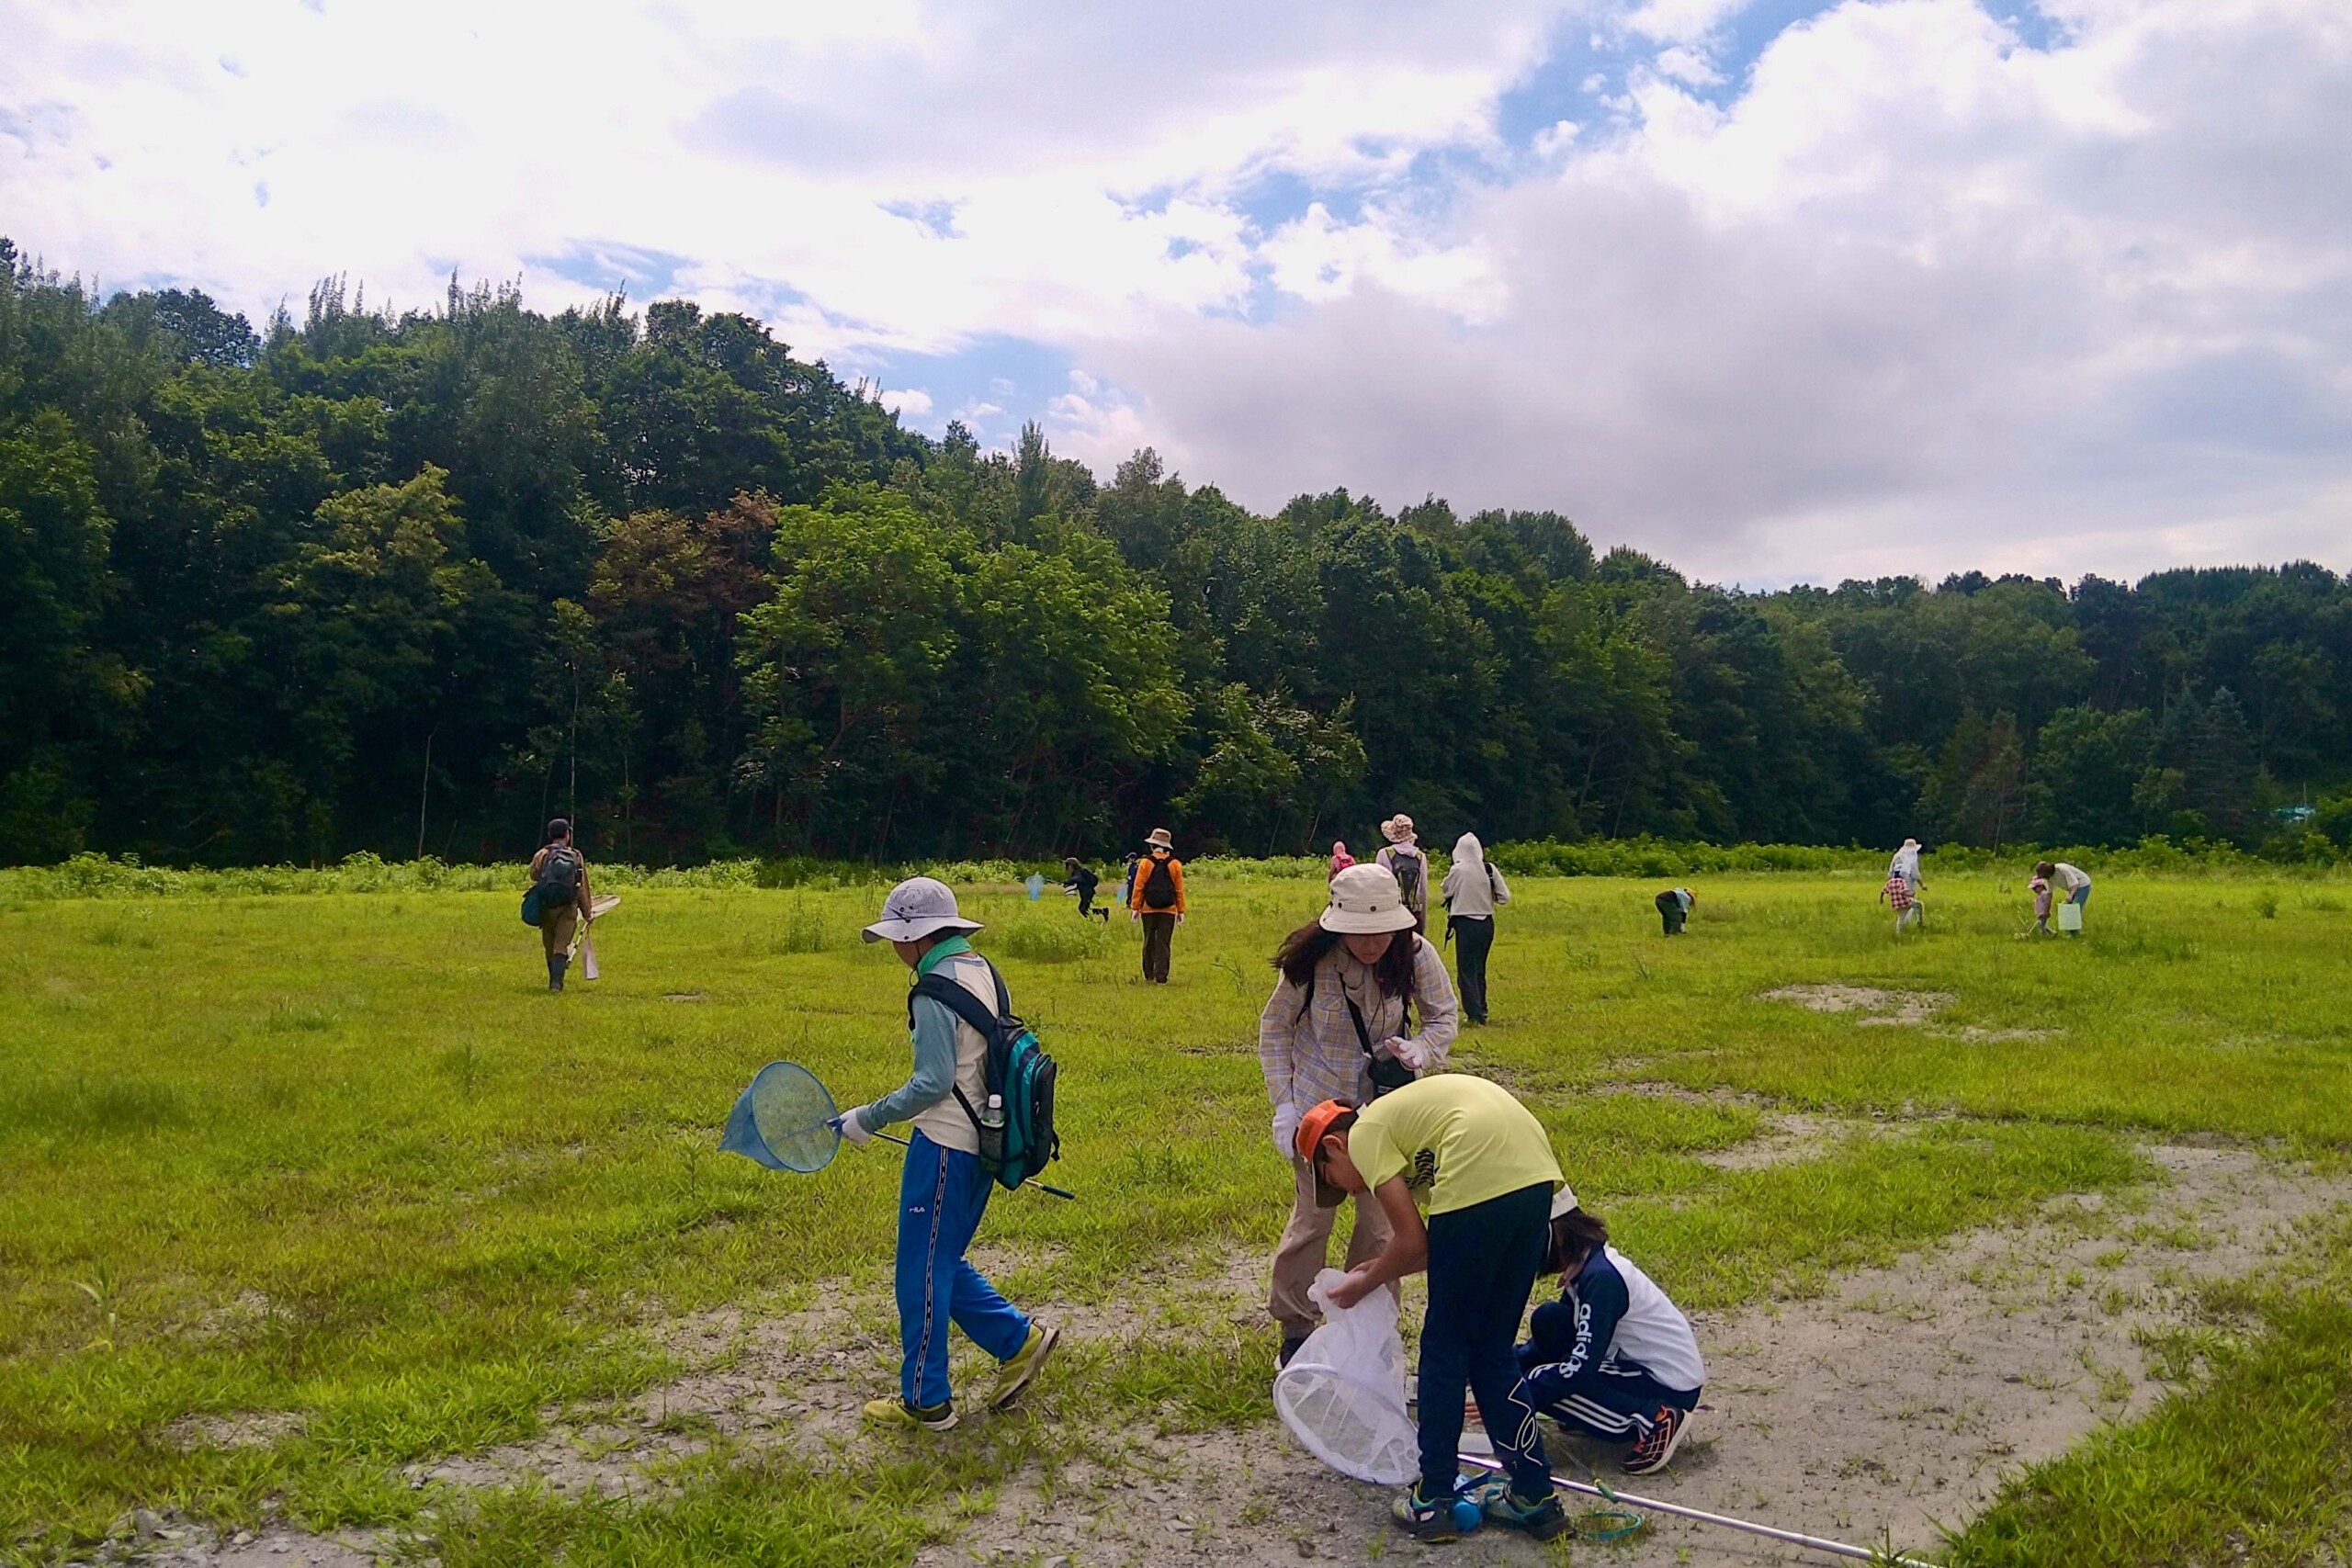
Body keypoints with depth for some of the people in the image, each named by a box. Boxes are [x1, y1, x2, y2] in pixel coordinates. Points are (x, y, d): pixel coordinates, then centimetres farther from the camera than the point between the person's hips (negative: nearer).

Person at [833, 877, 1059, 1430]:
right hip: (980, 1139, 9)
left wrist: (869, 1118, -13)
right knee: (941, 1263, 21)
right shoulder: (983, 971, 9)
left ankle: (924, 1402, 18)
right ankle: (1020, 1339, 21)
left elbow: (934, 1082, -23)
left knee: (922, 1272, 5)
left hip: (944, 1146, -9)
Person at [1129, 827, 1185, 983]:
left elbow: (1138, 888, -4)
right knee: (1164, 944, 1)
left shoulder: (1145, 863, -3)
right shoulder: (1175, 865, 2)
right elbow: (1179, 890, 2)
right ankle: (1161, 977, -4)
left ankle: (1149, 975, 20)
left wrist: (1135, 907, 2)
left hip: (1148, 910, 0)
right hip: (1168, 911, 0)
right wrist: (1181, 911, 7)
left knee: (1149, 942, 13)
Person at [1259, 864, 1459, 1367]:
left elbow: (1443, 1017, -1)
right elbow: (1274, 1029, -7)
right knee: (1312, 1217, 4)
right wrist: (1283, 1104, -10)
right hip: (1319, 1101, -2)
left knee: (1381, 1221, 8)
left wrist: (1419, 1051, -22)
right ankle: (1295, 1330, 23)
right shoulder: (1310, 958, -21)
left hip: (1384, 1103, 2)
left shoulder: (1415, 954, -18)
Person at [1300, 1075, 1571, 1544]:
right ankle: (1534, 1497, 26)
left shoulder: (1364, 1133, 9)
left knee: (1444, 1351, 10)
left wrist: (1365, 1284, 20)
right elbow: (1440, 1242, 28)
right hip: (1537, 1177, 8)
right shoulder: (1407, 1114, 32)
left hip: (1480, 1183, -8)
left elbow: (1413, 1243, 4)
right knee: (1492, 1350, 20)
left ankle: (1433, 1502, 19)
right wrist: (1383, 1268, 31)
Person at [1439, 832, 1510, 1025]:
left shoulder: (1457, 870, -13)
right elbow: (1505, 897, -1)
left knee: (1466, 970, 3)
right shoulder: (1490, 869, -4)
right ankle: (1481, 1009, 22)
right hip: (1486, 923, 4)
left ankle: (1475, 1013, -3)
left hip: (1465, 923, -4)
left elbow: (1447, 892, 1)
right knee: (1479, 969, 18)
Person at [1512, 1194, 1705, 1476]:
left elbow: (1579, 1368, -27)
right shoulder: (1587, 1266, 4)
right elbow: (1545, 1344, 13)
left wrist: (1511, 1399, -23)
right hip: (1645, 1365, 9)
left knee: (1542, 1381, -16)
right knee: (1547, 1320, 0)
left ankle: (1654, 1419, -13)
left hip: (1671, 1389, -9)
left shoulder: (1601, 1277, -24)